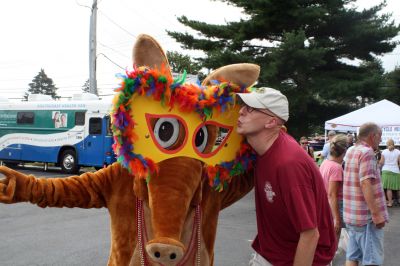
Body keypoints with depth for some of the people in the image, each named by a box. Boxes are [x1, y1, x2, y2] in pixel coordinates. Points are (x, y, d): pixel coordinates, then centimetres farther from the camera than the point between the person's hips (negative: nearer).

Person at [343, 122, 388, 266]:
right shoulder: (367, 152, -15)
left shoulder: (352, 151, 12)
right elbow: (366, 184, -24)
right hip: (367, 216, -8)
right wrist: (377, 215, -22)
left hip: (351, 215, 9)